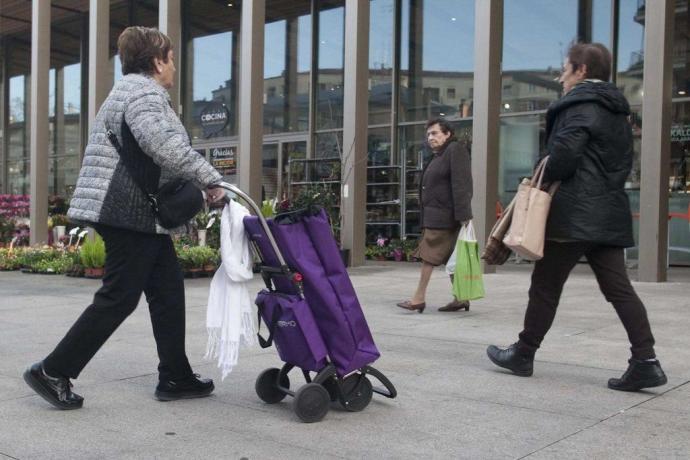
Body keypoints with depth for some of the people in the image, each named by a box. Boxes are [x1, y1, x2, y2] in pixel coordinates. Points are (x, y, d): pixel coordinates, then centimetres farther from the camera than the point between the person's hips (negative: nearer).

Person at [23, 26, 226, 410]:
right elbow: (167, 147, -28)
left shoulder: (137, 90, 23)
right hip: (132, 213, -11)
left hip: (138, 213, 11)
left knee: (168, 291, 10)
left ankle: (175, 378, 16)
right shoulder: (143, 91, -12)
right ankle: (53, 372, 4)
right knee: (119, 297, -5)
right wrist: (210, 179, -22)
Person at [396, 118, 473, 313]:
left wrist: (462, 214, -22)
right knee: (450, 257, 10)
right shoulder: (437, 156, 21)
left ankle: (419, 298, -4)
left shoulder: (456, 150, -8)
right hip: (434, 215, 9)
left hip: (443, 216, -9)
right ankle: (461, 298, 14)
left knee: (429, 255, -8)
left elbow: (461, 184, -16)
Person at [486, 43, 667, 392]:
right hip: (610, 212, 8)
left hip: (575, 213, -8)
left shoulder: (579, 105, -9)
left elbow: (563, 154, -21)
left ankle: (524, 354, 14)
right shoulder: (617, 111, 19)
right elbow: (622, 164, 20)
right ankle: (645, 362, -1)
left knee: (545, 284, 3)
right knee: (618, 288, 5)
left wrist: (542, 181, -5)